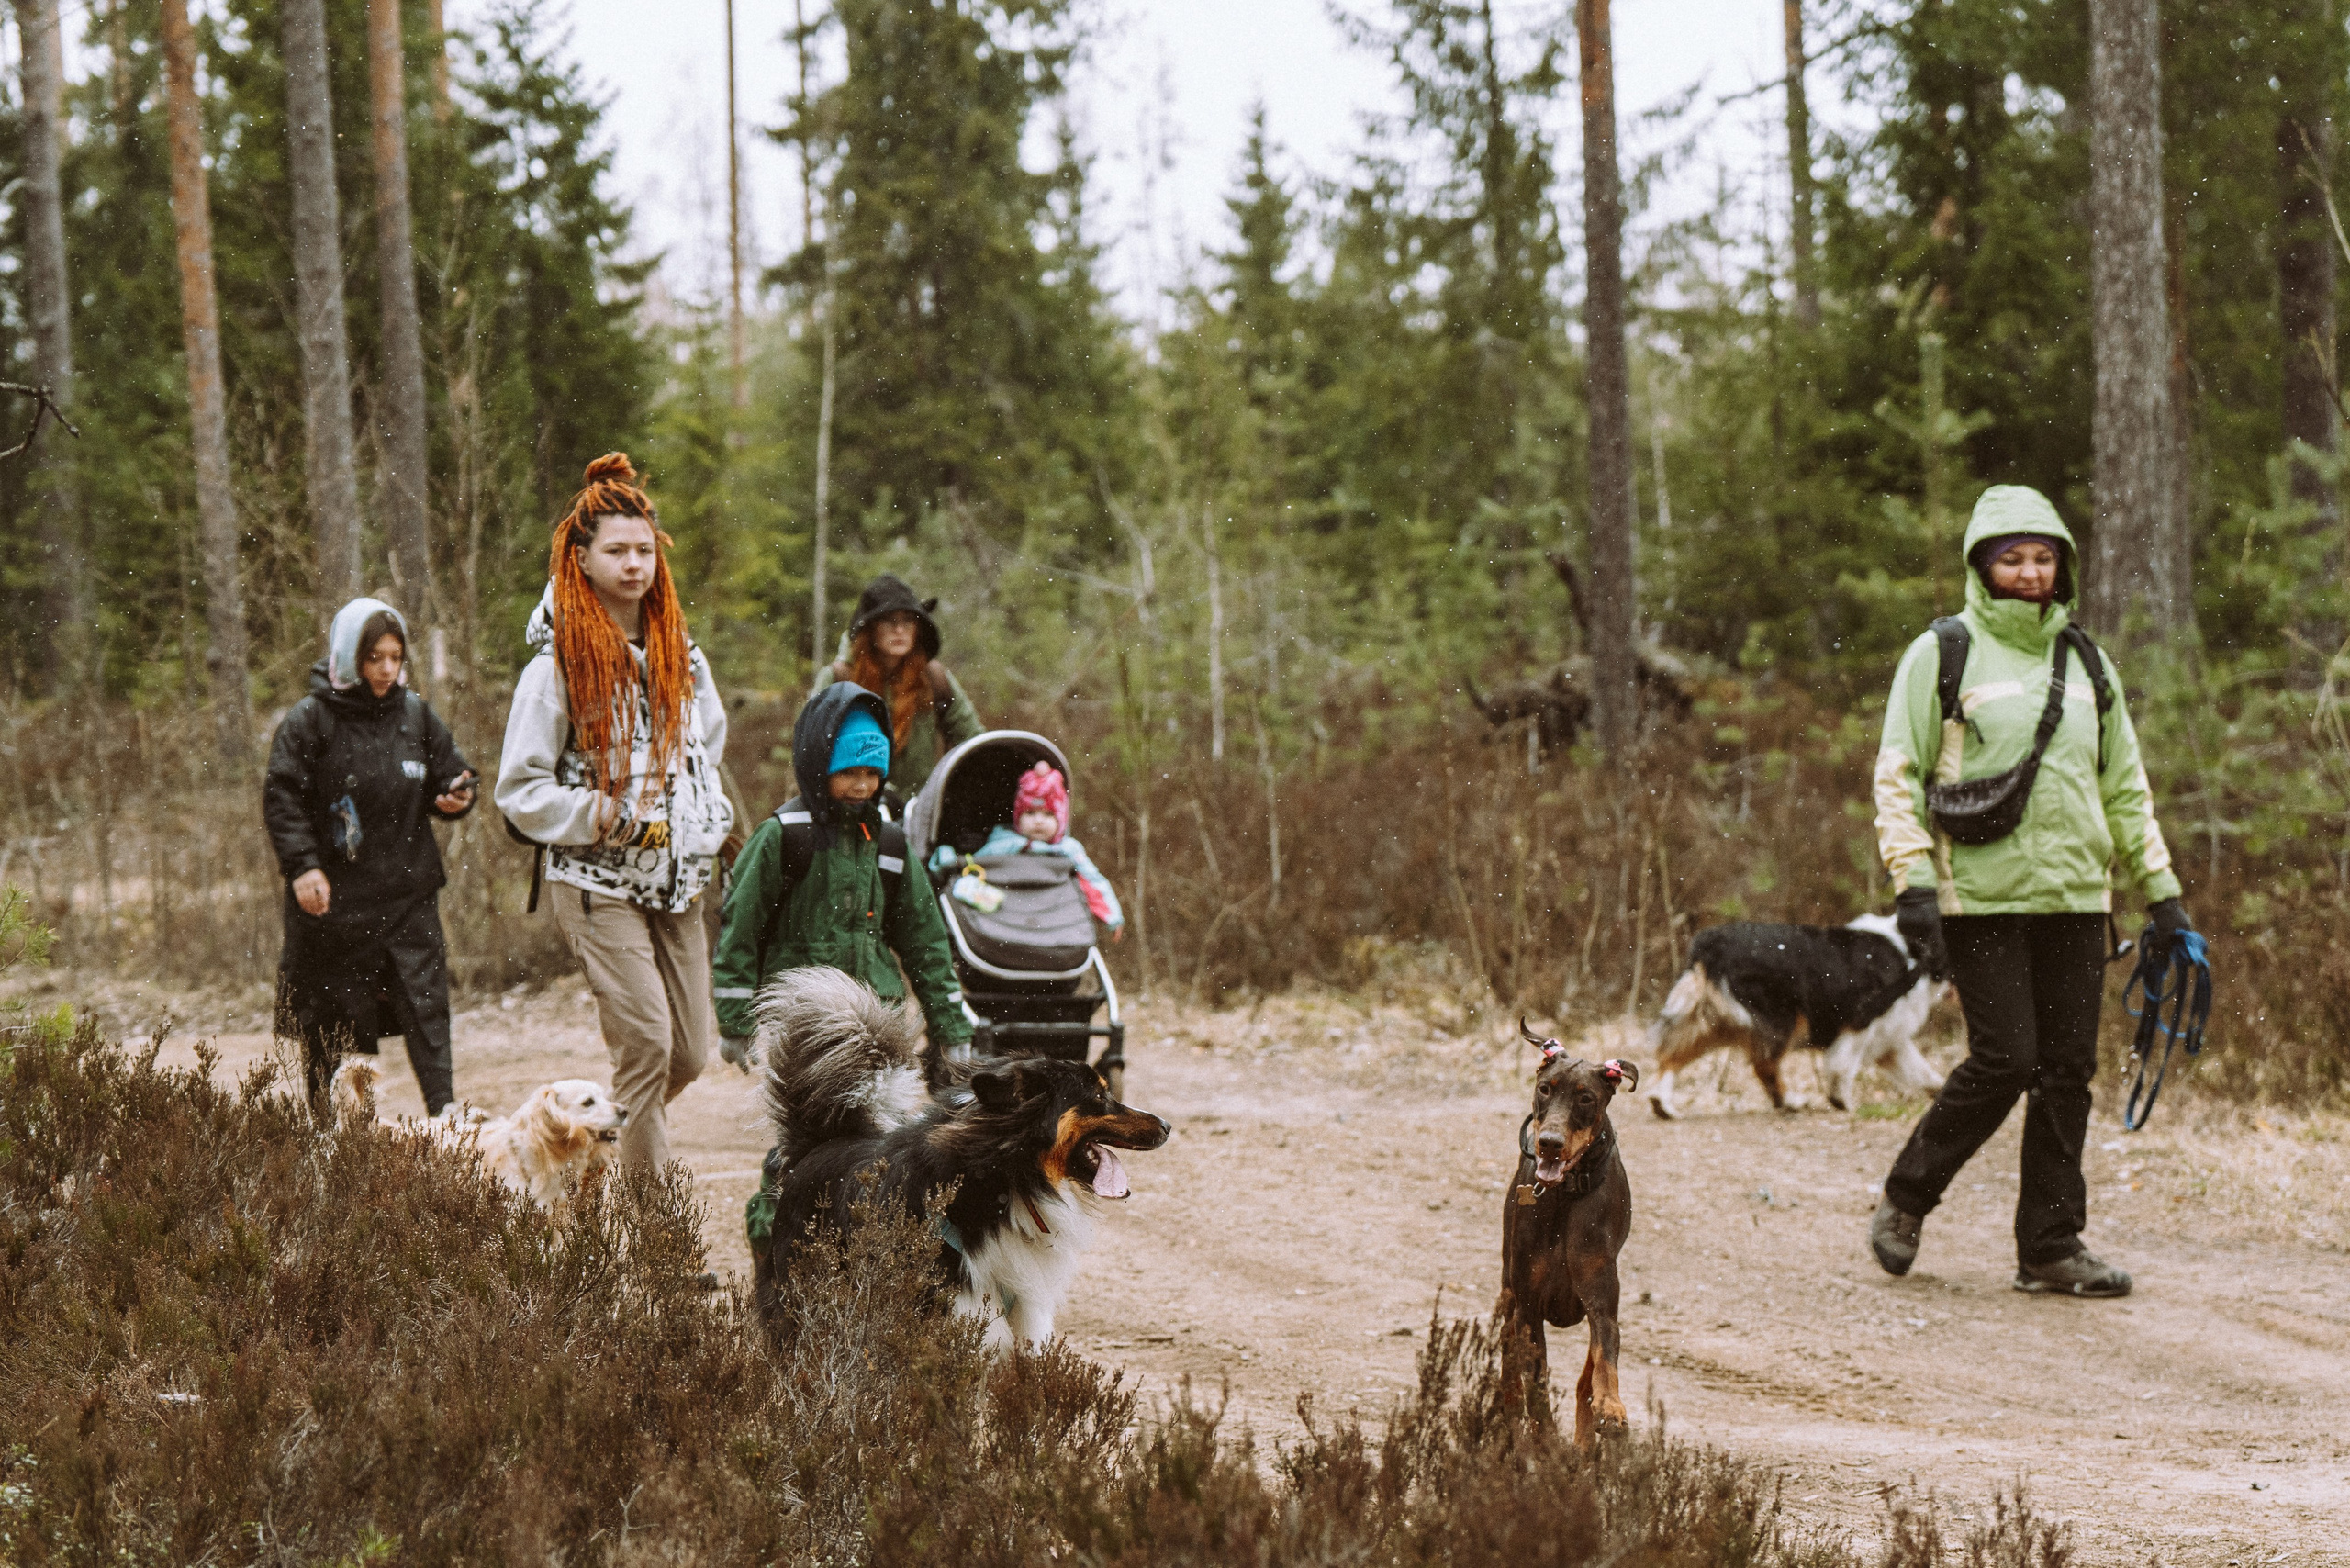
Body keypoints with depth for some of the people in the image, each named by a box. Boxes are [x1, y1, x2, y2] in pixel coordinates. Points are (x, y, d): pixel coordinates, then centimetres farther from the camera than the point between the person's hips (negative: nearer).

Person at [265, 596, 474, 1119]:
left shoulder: (416, 714, 8)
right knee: (330, 1034, 5)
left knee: (427, 1016, -4)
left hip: (410, 899, 3)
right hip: (334, 899, -3)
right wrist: (302, 866, -17)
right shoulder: (309, 720, -4)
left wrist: (456, 798, -6)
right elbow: (281, 799, -6)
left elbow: (450, 778, 18)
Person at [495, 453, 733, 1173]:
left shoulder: (681, 656, 10)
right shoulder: (557, 667, -7)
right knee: (646, 1041, -14)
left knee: (691, 1053, 4)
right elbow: (519, 790, -6)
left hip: (674, 881, 6)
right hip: (597, 882, -6)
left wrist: (707, 829, 10)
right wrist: (592, 815, -19)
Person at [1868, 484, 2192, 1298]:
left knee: (2069, 1071, 3)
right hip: (1981, 897, -5)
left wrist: (2161, 891, 17)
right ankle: (1905, 1201, 9)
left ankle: (2051, 1245, 10)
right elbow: (1899, 777, -2)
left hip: (2075, 896, 5)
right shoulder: (1942, 656, 0)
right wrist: (1913, 881, -13)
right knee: (2004, 1061, -11)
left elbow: (2125, 786, 22)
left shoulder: (2085, 664, 16)